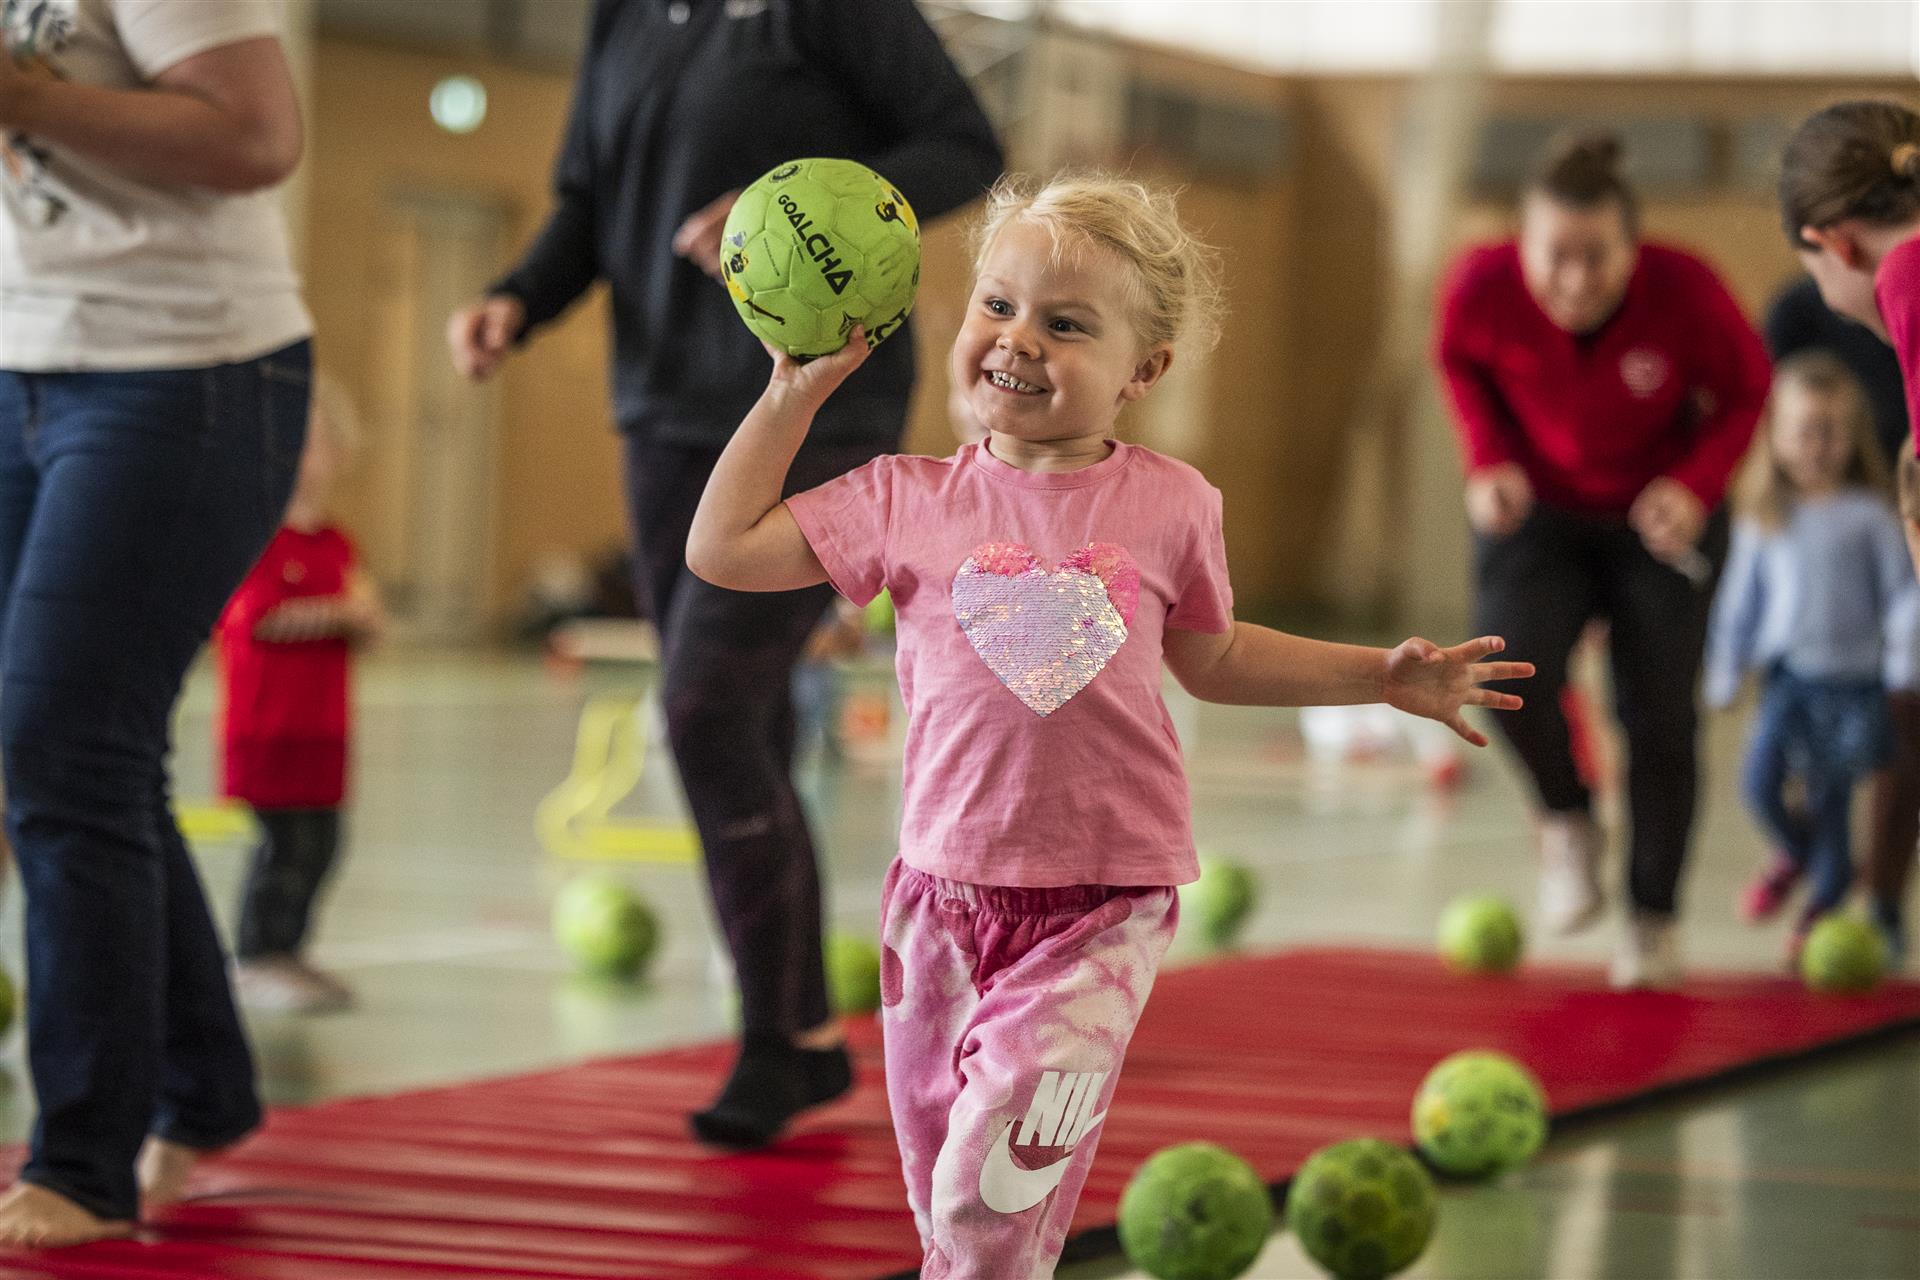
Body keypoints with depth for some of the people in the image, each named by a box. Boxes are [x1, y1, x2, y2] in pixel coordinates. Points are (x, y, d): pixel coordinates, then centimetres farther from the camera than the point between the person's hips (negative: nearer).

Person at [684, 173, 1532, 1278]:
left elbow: (1209, 656, 18)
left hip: (1104, 907, -2)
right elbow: (723, 547, 5)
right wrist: (797, 392, 5)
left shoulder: (1172, 505, 1)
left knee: (996, 1189, -18)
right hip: (945, 889, 2)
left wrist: (1383, 677, 14)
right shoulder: (908, 501, 1)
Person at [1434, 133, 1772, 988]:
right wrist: (1489, 458, -15)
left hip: (1659, 522, -1)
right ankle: (1565, 818, 10)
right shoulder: (1484, 288, -26)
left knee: (1658, 716, -2)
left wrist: (1696, 484, -26)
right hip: (1538, 511, 1)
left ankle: (1653, 918, 17)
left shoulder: (1685, 294, -30)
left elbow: (1745, 389, -10)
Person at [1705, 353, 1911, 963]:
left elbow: (1899, 593, 1)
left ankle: (1823, 902, 24)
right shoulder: (1765, 518, 4)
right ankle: (1796, 851, 18)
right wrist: (1725, 672, 13)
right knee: (1759, 781, -14)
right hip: (1788, 674, 2)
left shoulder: (1868, 516, -3)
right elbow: (1741, 595, 12)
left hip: (1852, 679, -2)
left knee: (1832, 801, 4)